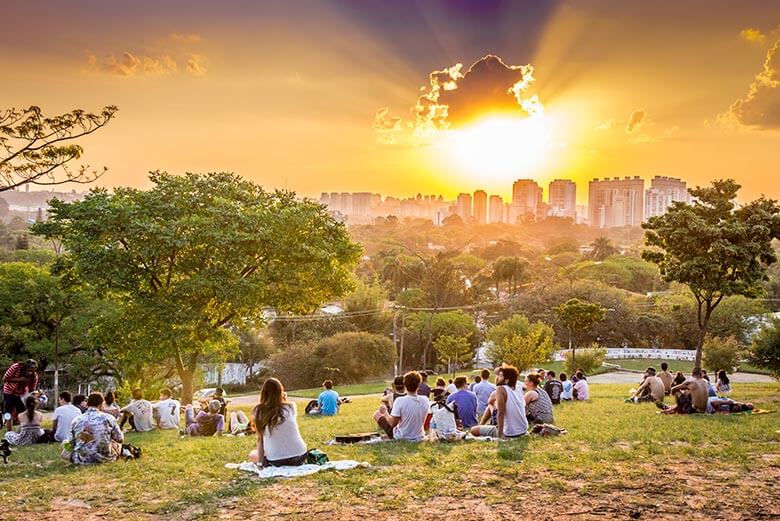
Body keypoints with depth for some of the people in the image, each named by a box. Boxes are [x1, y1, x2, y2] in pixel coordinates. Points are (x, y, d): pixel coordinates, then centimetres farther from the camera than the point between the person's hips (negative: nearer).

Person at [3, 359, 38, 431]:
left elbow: (31, 391, -11)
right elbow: (5, 379, -20)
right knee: (9, 416, -4)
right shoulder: (16, 367, -28)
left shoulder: (34, 376, -20)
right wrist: (19, 380, -33)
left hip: (22, 394, 2)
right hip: (9, 393, -2)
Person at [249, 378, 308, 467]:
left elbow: (260, 439, -4)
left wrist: (260, 462, 1)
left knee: (252, 455, 28)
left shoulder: (259, 412, -4)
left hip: (276, 462, -2)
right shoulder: (291, 406, -2)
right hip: (300, 457, 3)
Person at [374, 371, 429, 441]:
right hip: (419, 437, 5)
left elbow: (392, 423, -20)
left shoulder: (400, 401, -25)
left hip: (401, 438, -4)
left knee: (376, 414, 13)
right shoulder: (425, 400, -12)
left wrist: (385, 412, -1)